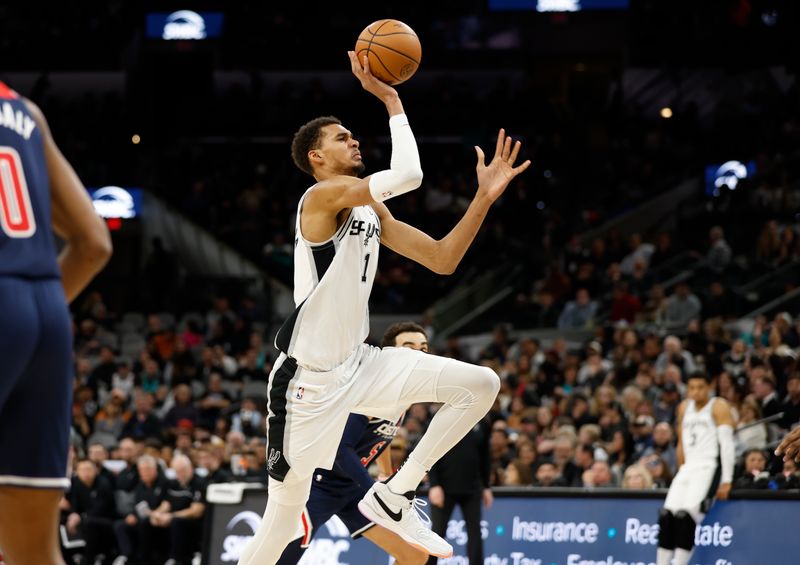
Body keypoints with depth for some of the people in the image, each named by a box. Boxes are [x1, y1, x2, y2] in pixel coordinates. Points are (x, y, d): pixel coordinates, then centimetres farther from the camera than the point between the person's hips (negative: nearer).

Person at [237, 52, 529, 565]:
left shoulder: (372, 211, 13)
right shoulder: (324, 195, -13)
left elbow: (442, 260, 11)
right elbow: (408, 175, -28)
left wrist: (485, 197, 4)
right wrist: (390, 99, -19)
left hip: (360, 364, 8)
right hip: (309, 378, -8)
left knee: (481, 385, -2)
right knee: (284, 514, -4)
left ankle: (393, 498, 2)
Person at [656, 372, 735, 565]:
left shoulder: (718, 407, -4)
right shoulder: (684, 408, 17)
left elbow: (727, 444, -11)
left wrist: (726, 481, -17)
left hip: (709, 468, -7)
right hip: (689, 467, 7)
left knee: (685, 515, -24)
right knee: (666, 515, -9)